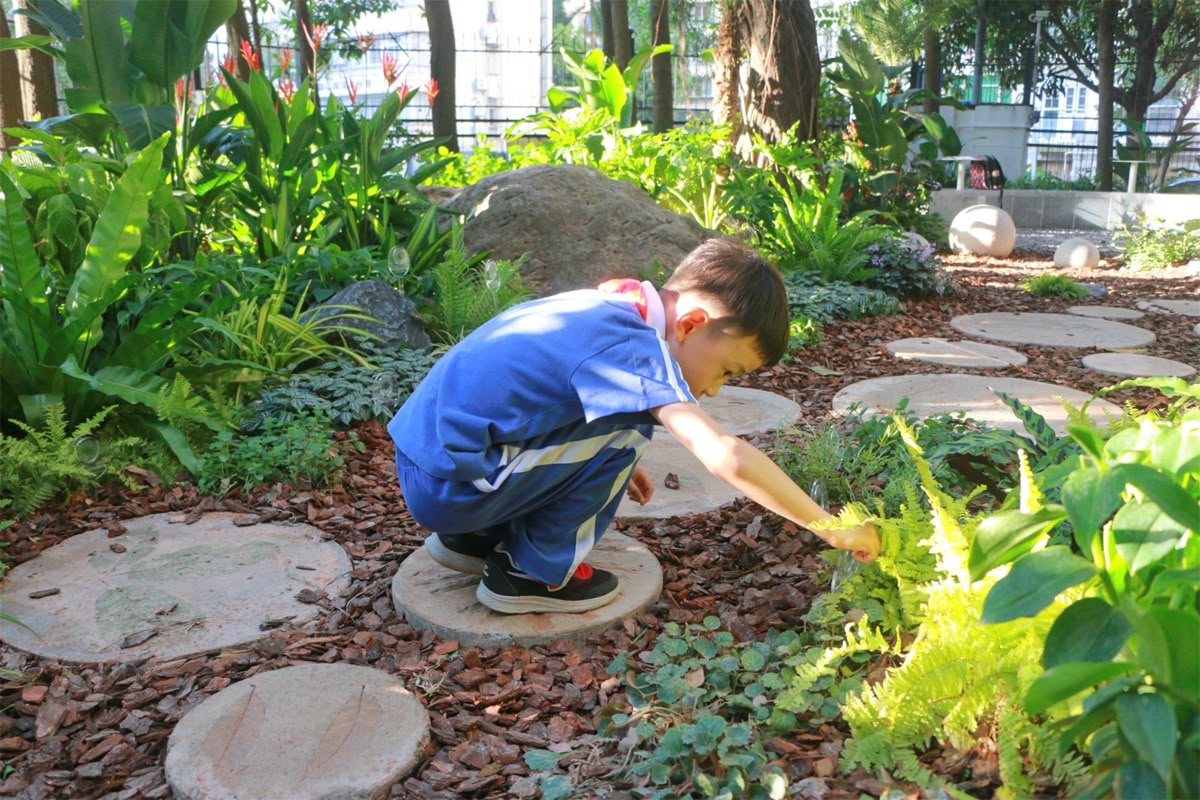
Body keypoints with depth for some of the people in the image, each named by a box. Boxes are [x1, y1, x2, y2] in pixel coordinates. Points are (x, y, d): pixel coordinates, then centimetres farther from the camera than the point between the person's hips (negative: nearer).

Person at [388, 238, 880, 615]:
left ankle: (476, 537, 19)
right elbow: (727, 457, -27)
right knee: (627, 428, -11)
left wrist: (611, 466, 22)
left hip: (420, 453, 9)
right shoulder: (635, 349, -18)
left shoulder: (606, 308, 9)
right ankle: (533, 574, 0)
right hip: (450, 485, -9)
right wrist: (831, 528, -17)